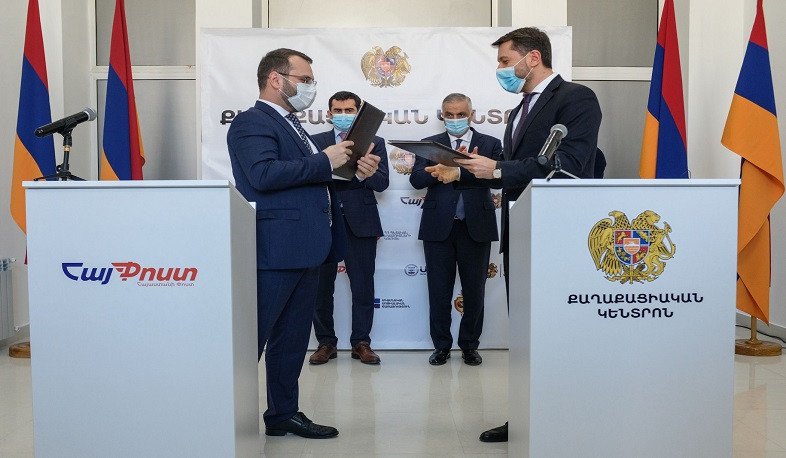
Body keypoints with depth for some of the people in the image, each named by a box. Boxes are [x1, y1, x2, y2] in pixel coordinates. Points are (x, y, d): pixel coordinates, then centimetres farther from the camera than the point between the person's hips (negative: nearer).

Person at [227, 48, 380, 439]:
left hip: (304, 250, 10)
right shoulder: (252, 123, -9)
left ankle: (283, 414, 26)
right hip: (275, 250, -10)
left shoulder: (290, 125, 21)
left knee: (292, 340, 15)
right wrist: (325, 162, -20)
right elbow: (263, 174, -24)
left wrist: (352, 168, 6)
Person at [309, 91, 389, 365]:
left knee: (363, 288, 4)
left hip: (360, 223, 0)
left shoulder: (374, 143, 8)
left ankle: (361, 343, 15)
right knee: (321, 287, 5)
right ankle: (326, 343, 18)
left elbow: (381, 182, -4)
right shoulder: (316, 142, 10)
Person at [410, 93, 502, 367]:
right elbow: (417, 180, -7)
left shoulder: (490, 144, 7)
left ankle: (470, 345, 22)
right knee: (439, 291, 6)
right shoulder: (430, 145, 8)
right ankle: (441, 346, 19)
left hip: (476, 227, 0)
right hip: (439, 227, 0)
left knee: (474, 290, 8)